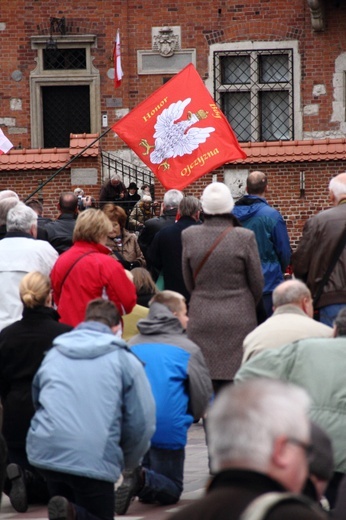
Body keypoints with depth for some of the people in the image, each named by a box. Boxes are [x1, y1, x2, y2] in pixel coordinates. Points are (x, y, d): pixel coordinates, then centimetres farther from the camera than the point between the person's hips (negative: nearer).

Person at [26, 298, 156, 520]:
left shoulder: (52, 355, 19)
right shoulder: (125, 360, 6)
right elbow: (142, 422, 2)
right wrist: (129, 461, 20)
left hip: (45, 450, 4)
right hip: (96, 458, -4)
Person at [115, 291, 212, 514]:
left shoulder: (132, 346, 14)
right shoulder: (188, 349, 2)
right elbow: (204, 395, 1)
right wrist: (189, 417, 22)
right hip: (169, 429, -4)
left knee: (147, 494, 21)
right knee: (171, 491, 8)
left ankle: (137, 478, -13)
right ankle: (143, 479, -24)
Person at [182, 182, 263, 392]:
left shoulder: (189, 236, -3)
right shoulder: (245, 237, -10)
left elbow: (189, 281, 8)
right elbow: (257, 283, 0)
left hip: (201, 318, 2)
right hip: (239, 318, -2)